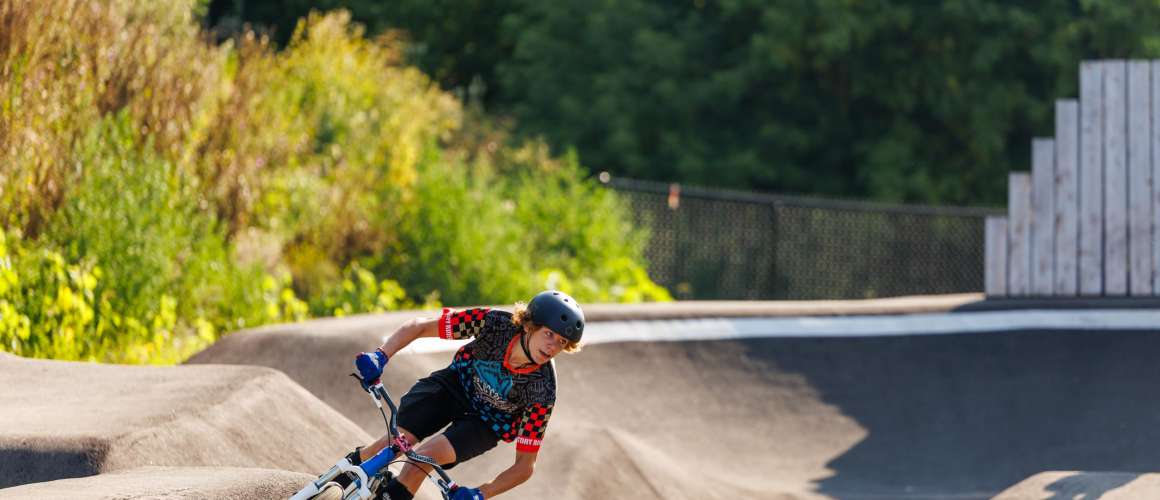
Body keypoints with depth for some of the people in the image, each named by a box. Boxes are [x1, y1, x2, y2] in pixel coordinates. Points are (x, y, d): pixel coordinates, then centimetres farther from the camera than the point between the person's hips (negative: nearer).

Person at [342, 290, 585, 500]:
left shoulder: (542, 392, -31)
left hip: (488, 422, -1)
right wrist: (380, 356, -38)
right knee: (397, 442, -19)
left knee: (421, 460, -24)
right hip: (458, 382, 1)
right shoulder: (494, 323, -30)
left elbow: (525, 465, -23)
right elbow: (419, 326, -22)